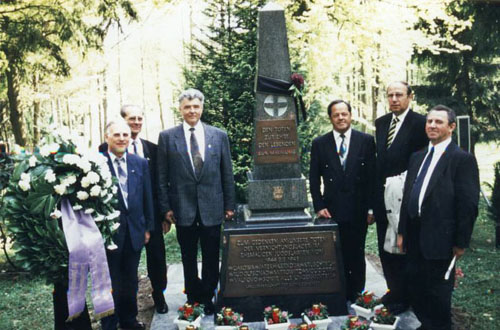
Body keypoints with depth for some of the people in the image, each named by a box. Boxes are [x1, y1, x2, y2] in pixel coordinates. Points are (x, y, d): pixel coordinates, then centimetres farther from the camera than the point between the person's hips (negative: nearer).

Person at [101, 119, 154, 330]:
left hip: (134, 231, 4)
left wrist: (148, 228, 8)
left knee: (130, 281, 17)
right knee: (110, 282, 10)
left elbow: (147, 198, 8)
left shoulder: (140, 163, 4)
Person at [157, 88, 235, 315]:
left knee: (211, 258, 9)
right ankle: (193, 297, 27)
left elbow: (227, 174, 6)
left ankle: (208, 298, 26)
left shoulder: (219, 136, 4)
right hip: (183, 209, -1)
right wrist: (166, 207, -3)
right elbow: (162, 177, 1)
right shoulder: (167, 137, 1)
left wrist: (229, 205, 3)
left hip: (212, 208, 1)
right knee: (188, 258, 12)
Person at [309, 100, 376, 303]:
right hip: (332, 209, 0)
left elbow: (372, 176, 2)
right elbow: (314, 178, 6)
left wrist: (371, 208, -1)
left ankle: (356, 297, 22)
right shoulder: (319, 144, 4)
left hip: (358, 210, 0)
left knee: (356, 256, 9)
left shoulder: (366, 141, 2)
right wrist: (319, 207, -2)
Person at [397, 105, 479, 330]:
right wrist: (402, 232, 13)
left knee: (438, 293, 7)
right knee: (416, 290, 16)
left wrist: (461, 243, -11)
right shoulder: (417, 157, 13)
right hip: (415, 238, 7)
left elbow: (469, 204, -11)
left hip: (439, 239, -6)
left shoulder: (463, 159, -9)